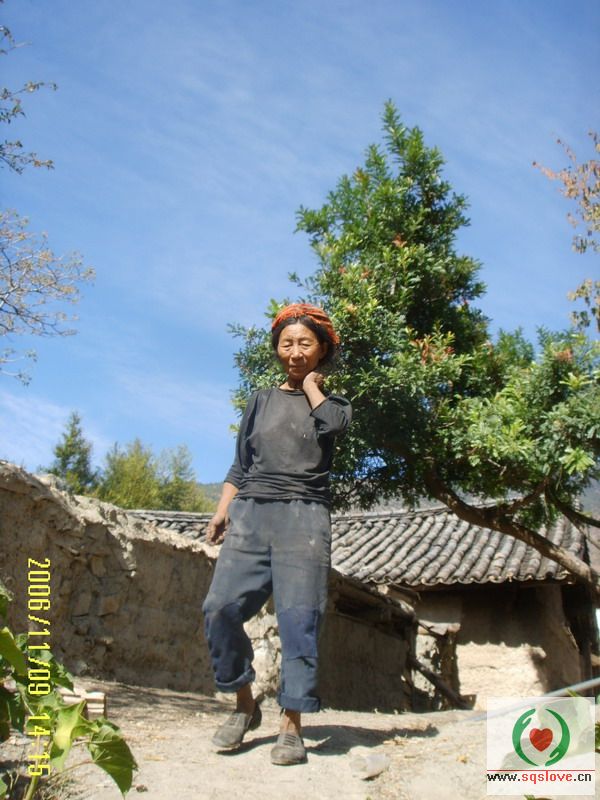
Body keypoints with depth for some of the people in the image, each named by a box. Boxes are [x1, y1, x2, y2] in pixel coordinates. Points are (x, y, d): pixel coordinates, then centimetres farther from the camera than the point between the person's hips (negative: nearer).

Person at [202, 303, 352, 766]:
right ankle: (245, 705, 6)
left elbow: (335, 423, -13)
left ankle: (292, 726, -3)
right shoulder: (261, 401, 19)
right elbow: (240, 466, 18)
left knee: (299, 618, -10)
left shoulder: (332, 402, 13)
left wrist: (310, 384, 3)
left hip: (304, 517, -2)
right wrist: (221, 513, 5)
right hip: (250, 515, 3)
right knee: (221, 607, -12)